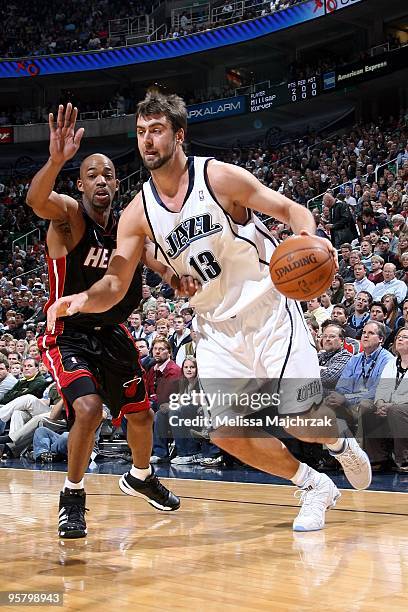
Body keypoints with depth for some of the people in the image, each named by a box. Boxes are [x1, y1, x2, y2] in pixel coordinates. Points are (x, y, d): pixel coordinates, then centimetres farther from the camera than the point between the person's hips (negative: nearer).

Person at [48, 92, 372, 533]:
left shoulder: (220, 177, -11)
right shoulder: (138, 214, -1)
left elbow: (291, 209, -7)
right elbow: (115, 284, -4)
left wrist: (308, 236, -30)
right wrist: (84, 299, -27)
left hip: (268, 311, -4)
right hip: (216, 327, 4)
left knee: (300, 421, -6)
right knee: (226, 433, -5)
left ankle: (341, 444, 32)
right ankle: (315, 488, 17)